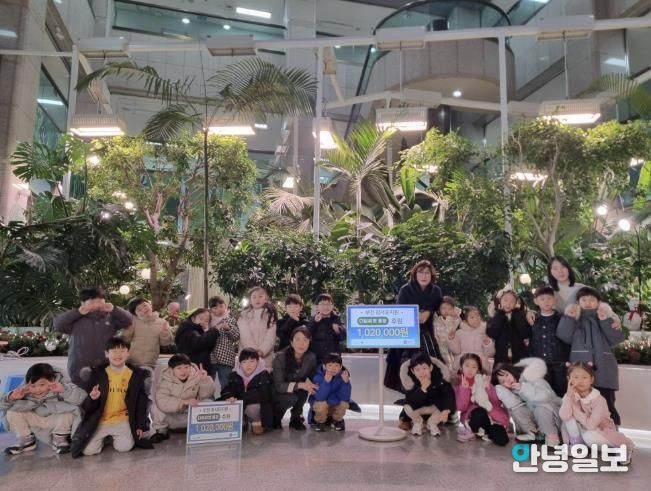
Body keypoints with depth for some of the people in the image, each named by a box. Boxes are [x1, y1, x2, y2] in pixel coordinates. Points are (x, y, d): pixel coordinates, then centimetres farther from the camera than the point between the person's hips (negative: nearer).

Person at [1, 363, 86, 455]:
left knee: (68, 413, -35)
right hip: (34, 420, 4)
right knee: (12, 412, -17)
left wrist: (64, 390, -56)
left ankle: (59, 439, -2)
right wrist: (12, 398, -36)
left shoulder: (60, 386, -30)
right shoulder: (24, 391, -20)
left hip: (55, 420, -3)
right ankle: (26, 440, 7)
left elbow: (81, 397, -43)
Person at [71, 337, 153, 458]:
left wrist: (140, 425, -1)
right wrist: (92, 399, -24)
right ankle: (104, 437, 20)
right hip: (99, 420, 1)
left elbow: (141, 403, 3)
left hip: (122, 419, 0)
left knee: (124, 447, -19)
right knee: (88, 450, -13)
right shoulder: (98, 373, -4)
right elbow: (87, 406, 0)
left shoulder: (136, 374, -4)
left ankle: (115, 437, 16)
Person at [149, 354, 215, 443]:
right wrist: (184, 402, -40)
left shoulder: (196, 374, -12)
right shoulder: (165, 380, -17)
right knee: (156, 406, -28)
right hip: (171, 417, -2)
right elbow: (162, 401, -33)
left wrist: (204, 380, -35)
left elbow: (207, 394, -16)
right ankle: (161, 431, 1)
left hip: (192, 417, 2)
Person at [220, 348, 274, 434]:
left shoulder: (264, 375, -16)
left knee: (252, 407, -38)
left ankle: (257, 422, -2)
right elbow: (227, 389, -9)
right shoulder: (234, 374, -1)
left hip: (261, 408, -5)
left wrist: (240, 399, -34)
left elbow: (263, 395, -28)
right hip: (239, 406, 5)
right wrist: (229, 397, -35)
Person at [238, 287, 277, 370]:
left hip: (265, 357, 0)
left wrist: (261, 351, -15)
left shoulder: (271, 315, 7)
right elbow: (245, 336, -4)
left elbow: (270, 336, -2)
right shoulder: (244, 315, 6)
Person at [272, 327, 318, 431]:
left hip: (297, 391, 3)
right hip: (277, 393, -3)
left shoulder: (311, 357, -17)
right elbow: (279, 386, -27)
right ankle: (275, 417, -1)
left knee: (303, 390, -28)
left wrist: (309, 385, -24)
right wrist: (300, 385, -39)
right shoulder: (281, 357, -26)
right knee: (293, 398, -32)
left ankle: (296, 418, -5)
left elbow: (312, 377, -2)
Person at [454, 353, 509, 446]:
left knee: (502, 439, -30)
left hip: (491, 416, 1)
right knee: (480, 412, -37)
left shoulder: (483, 381, 1)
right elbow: (461, 407, -16)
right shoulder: (458, 385, -1)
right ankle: (471, 429, -15)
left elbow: (498, 402, -6)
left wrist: (488, 387, -20)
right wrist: (464, 388, -22)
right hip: (472, 417, 0)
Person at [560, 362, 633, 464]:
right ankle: (576, 444, -3)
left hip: (602, 430, -3)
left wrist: (575, 409, -25)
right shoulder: (570, 396, -13)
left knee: (589, 436, -36)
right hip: (583, 429, 3)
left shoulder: (599, 400, -25)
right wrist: (569, 395, -34)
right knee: (568, 415, -22)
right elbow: (564, 417, -30)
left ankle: (624, 446, -6)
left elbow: (590, 425, -33)